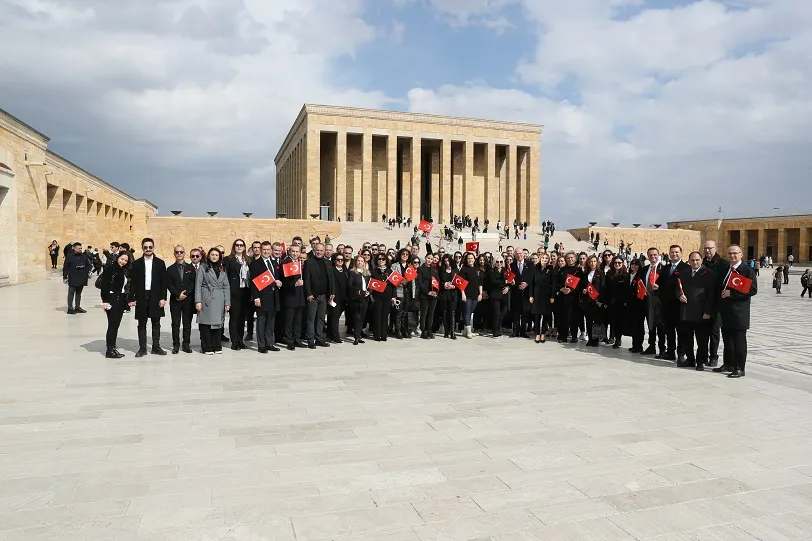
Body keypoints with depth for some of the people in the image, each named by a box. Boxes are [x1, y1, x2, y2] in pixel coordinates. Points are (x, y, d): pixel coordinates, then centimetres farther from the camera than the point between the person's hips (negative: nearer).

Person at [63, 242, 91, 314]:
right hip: (73, 278, -5)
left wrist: (87, 272, 0)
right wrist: (65, 277, -7)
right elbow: (65, 267, -7)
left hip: (82, 278, 5)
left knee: (79, 293, 14)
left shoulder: (84, 256, 6)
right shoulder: (70, 256, -8)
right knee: (71, 293, -1)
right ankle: (70, 308, 2)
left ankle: (77, 307, 24)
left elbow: (87, 265, 14)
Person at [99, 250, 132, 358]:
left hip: (121, 300, 7)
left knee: (116, 325, 10)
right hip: (112, 300, -7)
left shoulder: (125, 271, 13)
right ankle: (109, 351, 2)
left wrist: (127, 299, 7)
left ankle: (113, 348, 18)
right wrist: (105, 300, -17)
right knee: (112, 325, -4)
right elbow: (104, 285, -14)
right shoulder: (110, 268, -9)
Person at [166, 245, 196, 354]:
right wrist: (178, 294, -13)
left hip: (188, 300, 0)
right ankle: (176, 345, 8)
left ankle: (186, 344, 12)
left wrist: (185, 294, -11)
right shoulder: (170, 269, 8)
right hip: (175, 300, 0)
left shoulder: (191, 268, 9)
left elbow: (193, 283, 1)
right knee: (175, 324, 2)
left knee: (187, 323, 4)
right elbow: (169, 284, 0)